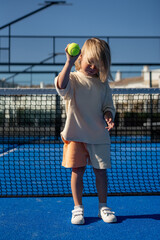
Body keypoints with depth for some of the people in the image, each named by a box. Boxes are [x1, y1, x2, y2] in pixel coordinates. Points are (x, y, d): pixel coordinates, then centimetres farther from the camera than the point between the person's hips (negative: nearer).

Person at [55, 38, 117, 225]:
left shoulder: (103, 84, 8)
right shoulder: (73, 79, -2)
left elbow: (108, 107, 10)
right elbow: (62, 87, -26)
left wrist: (108, 117, -12)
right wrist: (69, 63, -34)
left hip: (99, 136, 3)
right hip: (76, 135, -2)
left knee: (101, 171, 7)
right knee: (77, 171, 2)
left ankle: (103, 207, 22)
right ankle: (78, 208, 16)